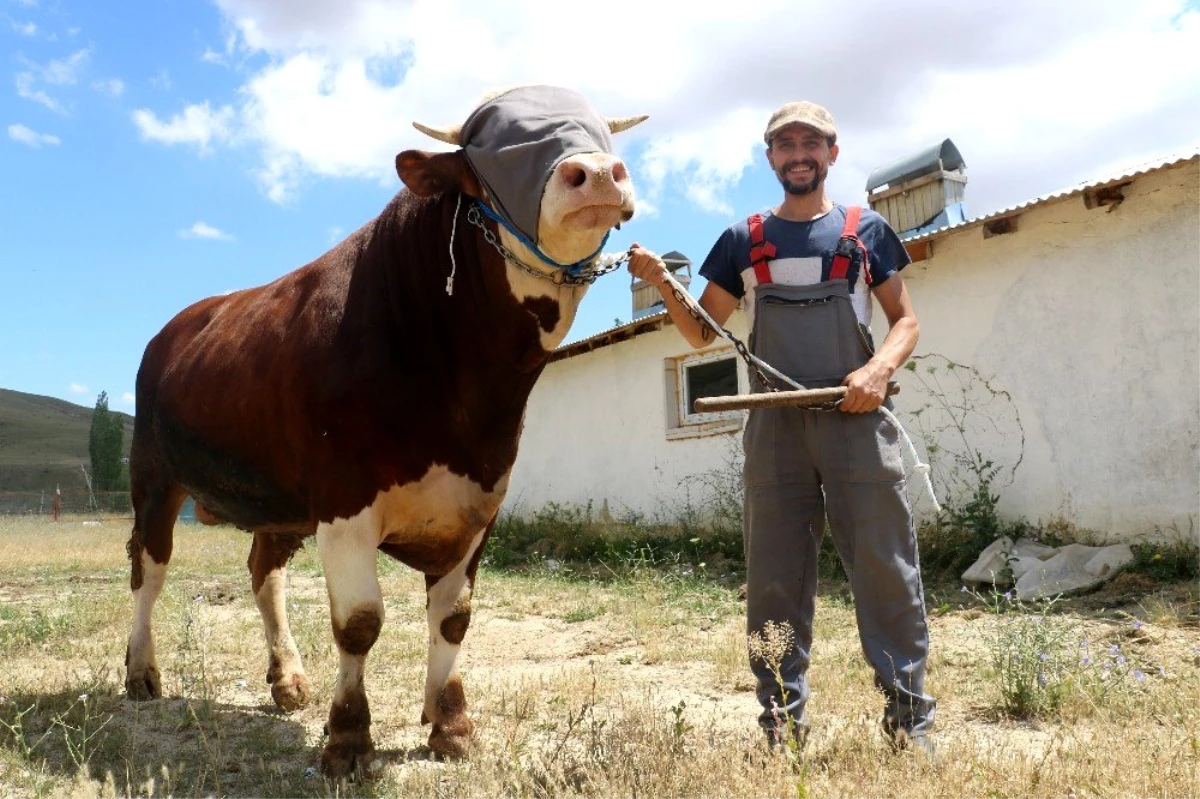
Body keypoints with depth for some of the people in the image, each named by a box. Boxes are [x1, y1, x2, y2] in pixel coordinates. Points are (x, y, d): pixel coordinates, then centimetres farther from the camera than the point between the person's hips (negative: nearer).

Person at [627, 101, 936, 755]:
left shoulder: (866, 230, 11)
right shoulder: (743, 240, 15)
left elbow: (906, 319, 11)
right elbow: (702, 333, 14)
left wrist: (879, 368, -9)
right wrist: (662, 282, -4)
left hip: (855, 421, -1)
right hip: (774, 426, 2)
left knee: (885, 569, -1)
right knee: (774, 581, 4)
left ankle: (909, 718, 11)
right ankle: (781, 724, 14)